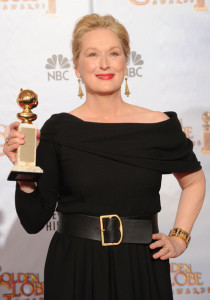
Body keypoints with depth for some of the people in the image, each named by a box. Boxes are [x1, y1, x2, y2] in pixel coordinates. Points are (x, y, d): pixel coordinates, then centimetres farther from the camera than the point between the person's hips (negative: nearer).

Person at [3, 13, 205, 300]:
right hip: (74, 269, -1)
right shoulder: (58, 130, -6)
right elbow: (34, 221, -5)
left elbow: (194, 181, 15)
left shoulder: (160, 126, -4)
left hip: (143, 269, 1)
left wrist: (179, 237, 6)